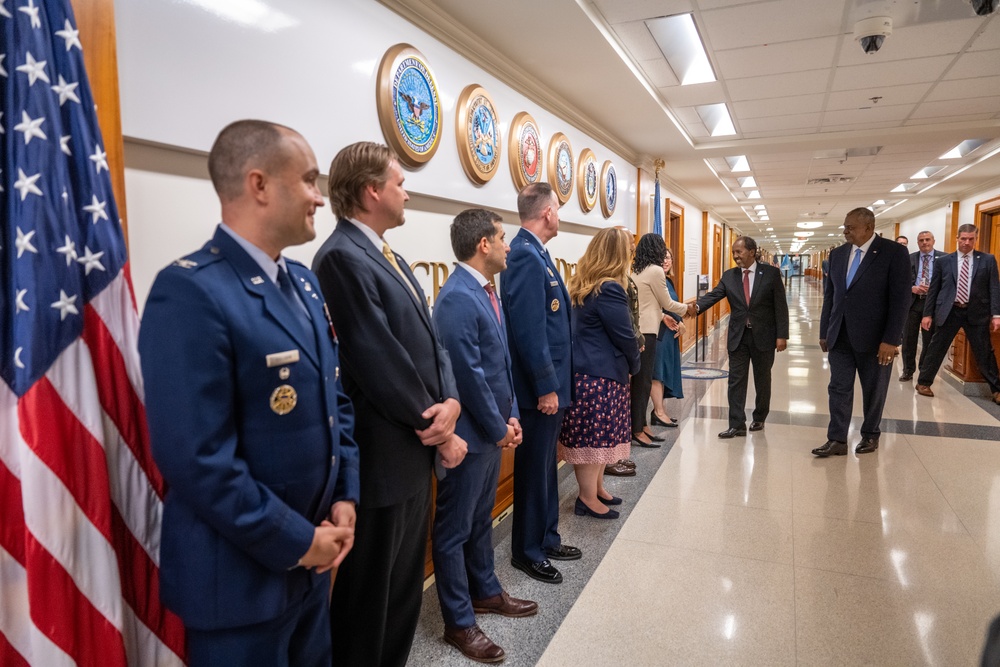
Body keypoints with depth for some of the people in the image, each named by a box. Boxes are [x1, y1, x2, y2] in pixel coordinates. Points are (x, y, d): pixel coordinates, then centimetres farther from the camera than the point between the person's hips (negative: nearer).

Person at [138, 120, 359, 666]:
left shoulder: (304, 282, 7)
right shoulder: (191, 290, -21)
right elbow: (197, 457, -25)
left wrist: (344, 496, 0)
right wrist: (295, 541, -16)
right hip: (242, 573, -8)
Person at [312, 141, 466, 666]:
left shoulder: (389, 257, 12)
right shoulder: (343, 256, -18)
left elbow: (428, 338, 8)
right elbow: (381, 363, -22)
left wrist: (451, 400, -9)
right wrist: (438, 431, -11)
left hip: (414, 450, 10)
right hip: (383, 458, -9)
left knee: (405, 583, 24)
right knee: (370, 593, 10)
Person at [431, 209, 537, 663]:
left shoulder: (486, 290, 8)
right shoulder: (457, 297, -21)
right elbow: (469, 374, -22)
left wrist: (510, 417, 7)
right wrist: (498, 428, -13)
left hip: (493, 429, 9)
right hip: (471, 433, -9)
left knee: (481, 519, 23)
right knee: (455, 528, 7)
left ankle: (485, 591, 41)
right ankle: (459, 622, 22)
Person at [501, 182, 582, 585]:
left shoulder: (534, 253, 11)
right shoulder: (526, 256, -19)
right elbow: (529, 330, -24)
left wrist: (554, 382, 15)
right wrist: (546, 387, -20)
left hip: (550, 380, 10)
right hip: (539, 385, -10)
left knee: (545, 465, 20)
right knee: (534, 469, 5)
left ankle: (547, 539, 36)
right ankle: (527, 552, 22)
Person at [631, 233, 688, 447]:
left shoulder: (637, 270, 13)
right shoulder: (655, 270, -11)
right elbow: (667, 303, -3)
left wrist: (662, 316, 24)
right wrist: (686, 308, 13)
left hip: (638, 328, 9)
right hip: (645, 331, -9)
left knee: (640, 379, 12)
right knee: (643, 380, -4)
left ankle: (641, 425, 19)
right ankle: (637, 431, 2)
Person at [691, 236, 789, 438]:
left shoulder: (771, 273, -4)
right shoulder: (729, 276, 3)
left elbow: (780, 306, -5)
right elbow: (713, 295, -11)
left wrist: (782, 335, -11)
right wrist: (698, 306, -32)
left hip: (763, 336, -2)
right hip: (738, 336, 2)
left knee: (762, 380, 13)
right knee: (736, 381, -1)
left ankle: (759, 418, 32)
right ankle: (737, 425, 2)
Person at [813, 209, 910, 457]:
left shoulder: (894, 252, -9)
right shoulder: (838, 254, 6)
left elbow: (900, 299, -12)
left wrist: (890, 339, -16)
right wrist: (824, 331, 7)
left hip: (874, 336, -4)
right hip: (840, 336, 4)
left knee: (874, 390, 11)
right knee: (839, 388, 3)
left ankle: (870, 435, 29)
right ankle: (837, 440, 9)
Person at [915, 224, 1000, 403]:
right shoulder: (944, 261, 5)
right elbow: (933, 289, 6)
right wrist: (927, 314, 2)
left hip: (977, 313, 0)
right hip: (949, 312, 0)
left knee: (985, 353, 8)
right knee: (936, 349, 6)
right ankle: (923, 382, 19)